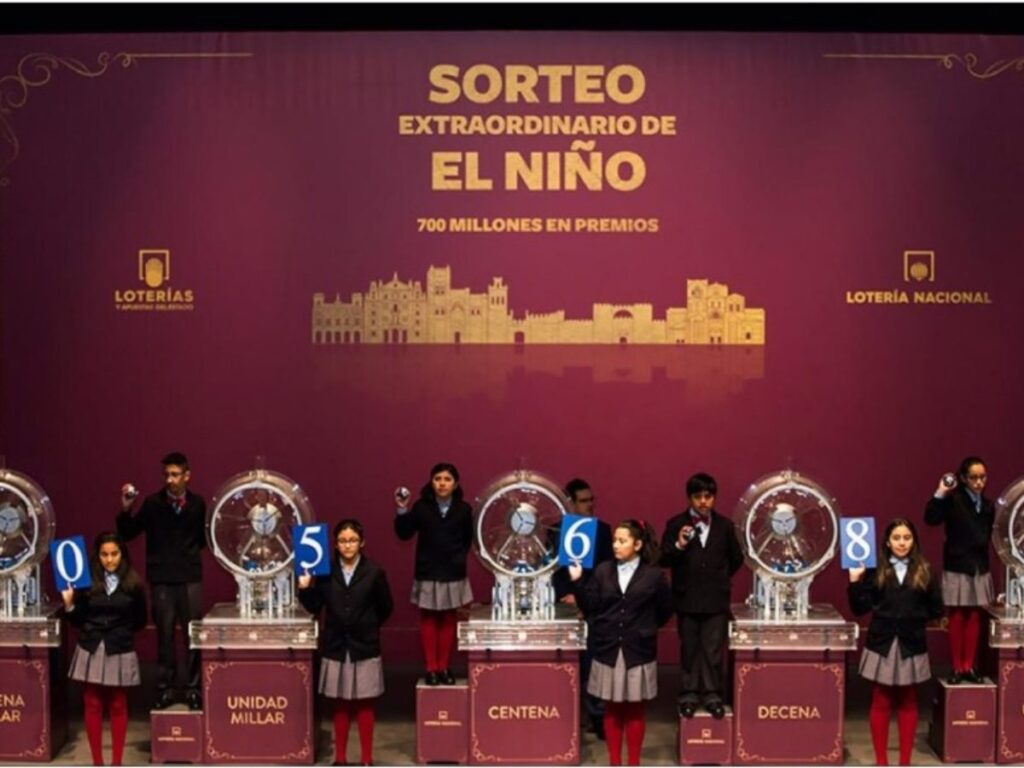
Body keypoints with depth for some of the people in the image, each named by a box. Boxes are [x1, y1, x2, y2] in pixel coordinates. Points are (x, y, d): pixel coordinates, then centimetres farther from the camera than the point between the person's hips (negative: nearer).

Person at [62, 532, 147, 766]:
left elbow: (140, 620, 5)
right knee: (93, 705, 5)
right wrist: (69, 604, -17)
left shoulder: (132, 583, -3)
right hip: (91, 649, 1)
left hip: (120, 651, -1)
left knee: (118, 706, 7)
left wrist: (119, 631, -4)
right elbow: (78, 620, -1)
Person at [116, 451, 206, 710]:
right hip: (161, 577, 0)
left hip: (190, 576, 1)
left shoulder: (197, 503, 2)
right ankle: (165, 689, 12)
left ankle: (193, 688, 11)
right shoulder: (152, 503, -2)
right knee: (164, 634, 4)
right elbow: (128, 534, -1)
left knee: (193, 633, 2)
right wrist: (126, 510, -13)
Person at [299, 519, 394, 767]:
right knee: (341, 704, 10)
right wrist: (305, 588, -18)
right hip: (336, 647, 1)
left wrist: (368, 626, 8)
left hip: (364, 647, -1)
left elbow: (386, 607, 3)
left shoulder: (374, 572, -7)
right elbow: (315, 607, -3)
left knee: (364, 704, 7)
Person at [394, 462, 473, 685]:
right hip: (427, 573, -1)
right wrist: (402, 511, -21)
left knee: (449, 619, 9)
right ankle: (431, 668, 11)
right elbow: (404, 534, -10)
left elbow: (467, 539, 6)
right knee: (428, 619, 5)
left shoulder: (463, 509, -4)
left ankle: (444, 667, 17)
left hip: (453, 574, 1)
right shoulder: (422, 506, -7)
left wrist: (458, 558, -2)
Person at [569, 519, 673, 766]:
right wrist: (577, 582, -14)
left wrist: (646, 629, 8)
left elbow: (665, 609, 7)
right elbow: (590, 607, -3)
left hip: (638, 651, -1)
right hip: (608, 650, 1)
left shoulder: (653, 575, -3)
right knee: (612, 709, 8)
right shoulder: (602, 571, 1)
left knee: (635, 710, 8)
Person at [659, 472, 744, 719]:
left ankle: (712, 695, 11)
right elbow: (664, 560, -6)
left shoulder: (725, 525, 3)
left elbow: (736, 559, 14)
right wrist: (679, 545, -22)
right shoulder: (675, 524, -3)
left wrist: (720, 578, 12)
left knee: (713, 650, 3)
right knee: (689, 649, 8)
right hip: (687, 598, -1)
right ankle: (689, 695, 16)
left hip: (716, 598, 1)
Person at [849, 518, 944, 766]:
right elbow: (860, 608, -8)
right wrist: (855, 580, -17)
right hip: (882, 644, -1)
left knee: (908, 702, 10)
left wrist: (913, 617, -5)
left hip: (911, 645, 1)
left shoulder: (924, 571, 1)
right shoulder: (875, 570, -3)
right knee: (881, 702, 5)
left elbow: (936, 609, 3)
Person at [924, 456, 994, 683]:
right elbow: (931, 518, -23)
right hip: (957, 567, -5)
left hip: (980, 568, 5)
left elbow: (987, 535, 14)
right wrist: (940, 493, -30)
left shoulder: (987, 506, 7)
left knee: (974, 617, 8)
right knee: (957, 618, 2)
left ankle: (969, 666, 15)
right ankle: (957, 667, 9)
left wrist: (983, 556, 7)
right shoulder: (953, 500, -10)